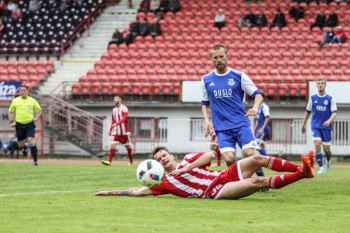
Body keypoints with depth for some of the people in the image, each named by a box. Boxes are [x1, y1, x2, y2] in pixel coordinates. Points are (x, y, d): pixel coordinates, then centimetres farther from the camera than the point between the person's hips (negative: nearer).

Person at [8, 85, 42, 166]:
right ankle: (24, 148, 47)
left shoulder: (32, 101, 2)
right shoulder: (15, 101, 3)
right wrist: (11, 121, 1)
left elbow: (39, 110, 14)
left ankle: (35, 160, -10)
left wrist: (36, 118, -3)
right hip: (19, 124, 2)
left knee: (31, 141, -19)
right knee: (20, 145, 8)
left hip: (30, 124, -2)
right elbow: (11, 112, 14)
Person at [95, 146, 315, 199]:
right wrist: (111, 192, 6)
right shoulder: (165, 183, 12)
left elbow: (209, 155, 6)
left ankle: (301, 167, -20)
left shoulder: (188, 159, 21)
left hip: (226, 176, 5)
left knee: (256, 158, -16)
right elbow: (138, 191, 9)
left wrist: (187, 168, -2)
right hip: (216, 191, -5)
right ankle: (301, 174, -32)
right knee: (256, 182, -27)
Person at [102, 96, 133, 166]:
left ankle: (131, 162, 16)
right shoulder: (114, 110, 13)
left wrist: (116, 124, -31)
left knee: (127, 146, 5)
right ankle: (109, 161, -16)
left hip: (124, 131, -6)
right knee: (113, 144, -9)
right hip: (116, 131, 6)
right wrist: (110, 130, 15)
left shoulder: (124, 108, -8)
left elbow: (124, 118, -20)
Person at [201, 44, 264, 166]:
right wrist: (207, 121, 4)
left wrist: (255, 107, -17)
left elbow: (257, 94, 4)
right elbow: (205, 104, 21)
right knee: (229, 159, -17)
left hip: (241, 123, -1)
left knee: (250, 154, -16)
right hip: (221, 127, 1)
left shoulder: (239, 76, 3)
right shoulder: (206, 80, 10)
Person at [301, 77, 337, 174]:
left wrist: (329, 121, -26)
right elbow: (308, 111, 13)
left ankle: (328, 162, 38)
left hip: (326, 127, -1)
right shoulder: (313, 98, 4)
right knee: (317, 144, -18)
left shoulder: (330, 99, -2)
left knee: (326, 149, 3)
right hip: (315, 126, 1)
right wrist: (303, 124, 14)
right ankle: (321, 168, -12)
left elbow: (334, 112, -6)